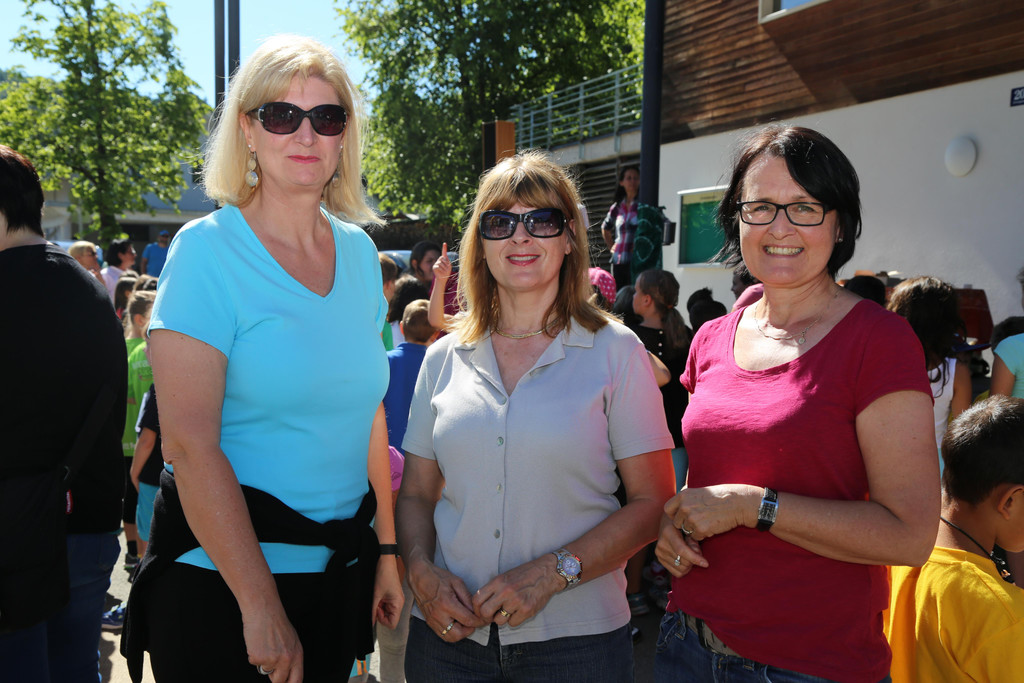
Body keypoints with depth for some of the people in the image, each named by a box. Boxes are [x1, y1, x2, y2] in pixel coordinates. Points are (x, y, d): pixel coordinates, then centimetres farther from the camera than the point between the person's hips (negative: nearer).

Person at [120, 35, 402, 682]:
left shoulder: (360, 252, 3)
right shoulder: (209, 249, -13)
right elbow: (189, 442, -19)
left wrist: (387, 549, 8)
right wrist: (261, 603, -19)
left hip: (340, 571, 5)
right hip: (221, 575, -5)